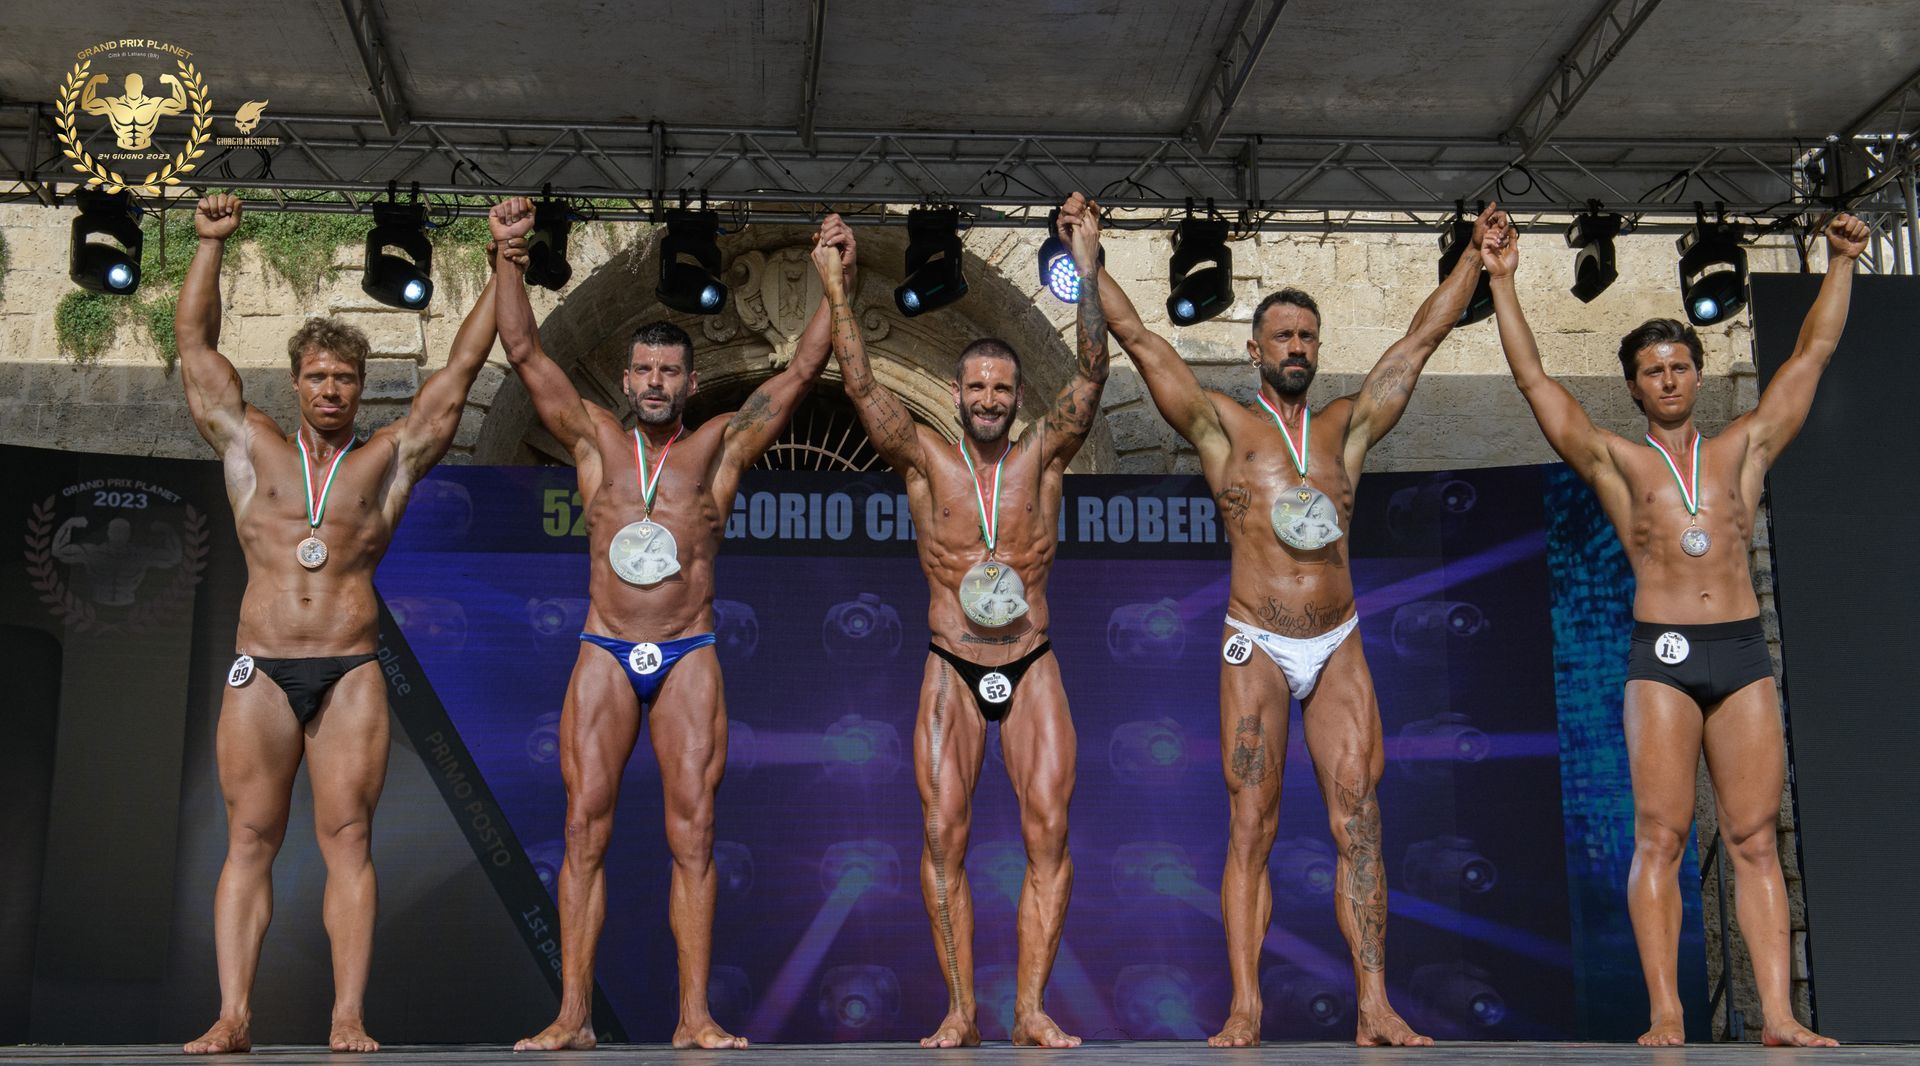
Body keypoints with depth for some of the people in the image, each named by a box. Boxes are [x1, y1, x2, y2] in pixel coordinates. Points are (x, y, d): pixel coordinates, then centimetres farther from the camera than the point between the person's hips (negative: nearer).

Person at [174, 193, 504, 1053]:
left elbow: (463, 364, 10)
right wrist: (212, 243, 10)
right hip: (259, 672, 1)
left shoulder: (392, 457, 10)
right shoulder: (251, 448, 12)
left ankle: (348, 1016, -5)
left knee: (347, 841, -4)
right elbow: (194, 344, 13)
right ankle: (232, 1015, -1)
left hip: (351, 673, -1)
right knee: (249, 842, -1)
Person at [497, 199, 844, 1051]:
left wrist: (836, 281, 0)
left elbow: (802, 371, 6)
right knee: (585, 829, -2)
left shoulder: (721, 446, 9)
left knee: (692, 832, -3)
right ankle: (573, 1015, 1)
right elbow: (525, 354, 7)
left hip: (690, 658, -1)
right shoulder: (594, 441, 11)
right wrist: (511, 264, -2)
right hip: (604, 654, 1)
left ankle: (694, 1016, -1)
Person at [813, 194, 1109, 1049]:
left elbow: (1092, 373, -8)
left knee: (1049, 831, -9)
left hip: (1032, 667, 1)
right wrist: (836, 289, -17)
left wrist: (1085, 266, -17)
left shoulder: (1043, 456, 2)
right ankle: (960, 1010, 1)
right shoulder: (925, 461, 1)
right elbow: (861, 386, -7)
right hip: (951, 671, 0)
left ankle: (1031, 1009, -4)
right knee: (943, 833, -7)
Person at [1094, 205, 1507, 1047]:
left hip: (1339, 648, 3)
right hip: (1256, 647, -2)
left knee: (1359, 822, -3)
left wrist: (1477, 253, 19)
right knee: (1251, 829, -3)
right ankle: (1244, 1010, -2)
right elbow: (1136, 335, 3)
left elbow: (1425, 334, 17)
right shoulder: (1221, 424, 5)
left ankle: (1375, 1008, -3)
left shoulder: (1349, 425, 13)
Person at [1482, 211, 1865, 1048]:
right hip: (1661, 657, -2)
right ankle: (1666, 1017, -6)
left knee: (1754, 840, -1)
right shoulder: (1616, 463, 9)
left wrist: (1841, 265, 19)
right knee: (1660, 838, -6)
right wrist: (1502, 282, 4)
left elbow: (1812, 354, 19)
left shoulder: (1744, 449, 16)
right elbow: (1533, 380, 5)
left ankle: (1779, 1016, -3)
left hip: (1743, 654, 2)